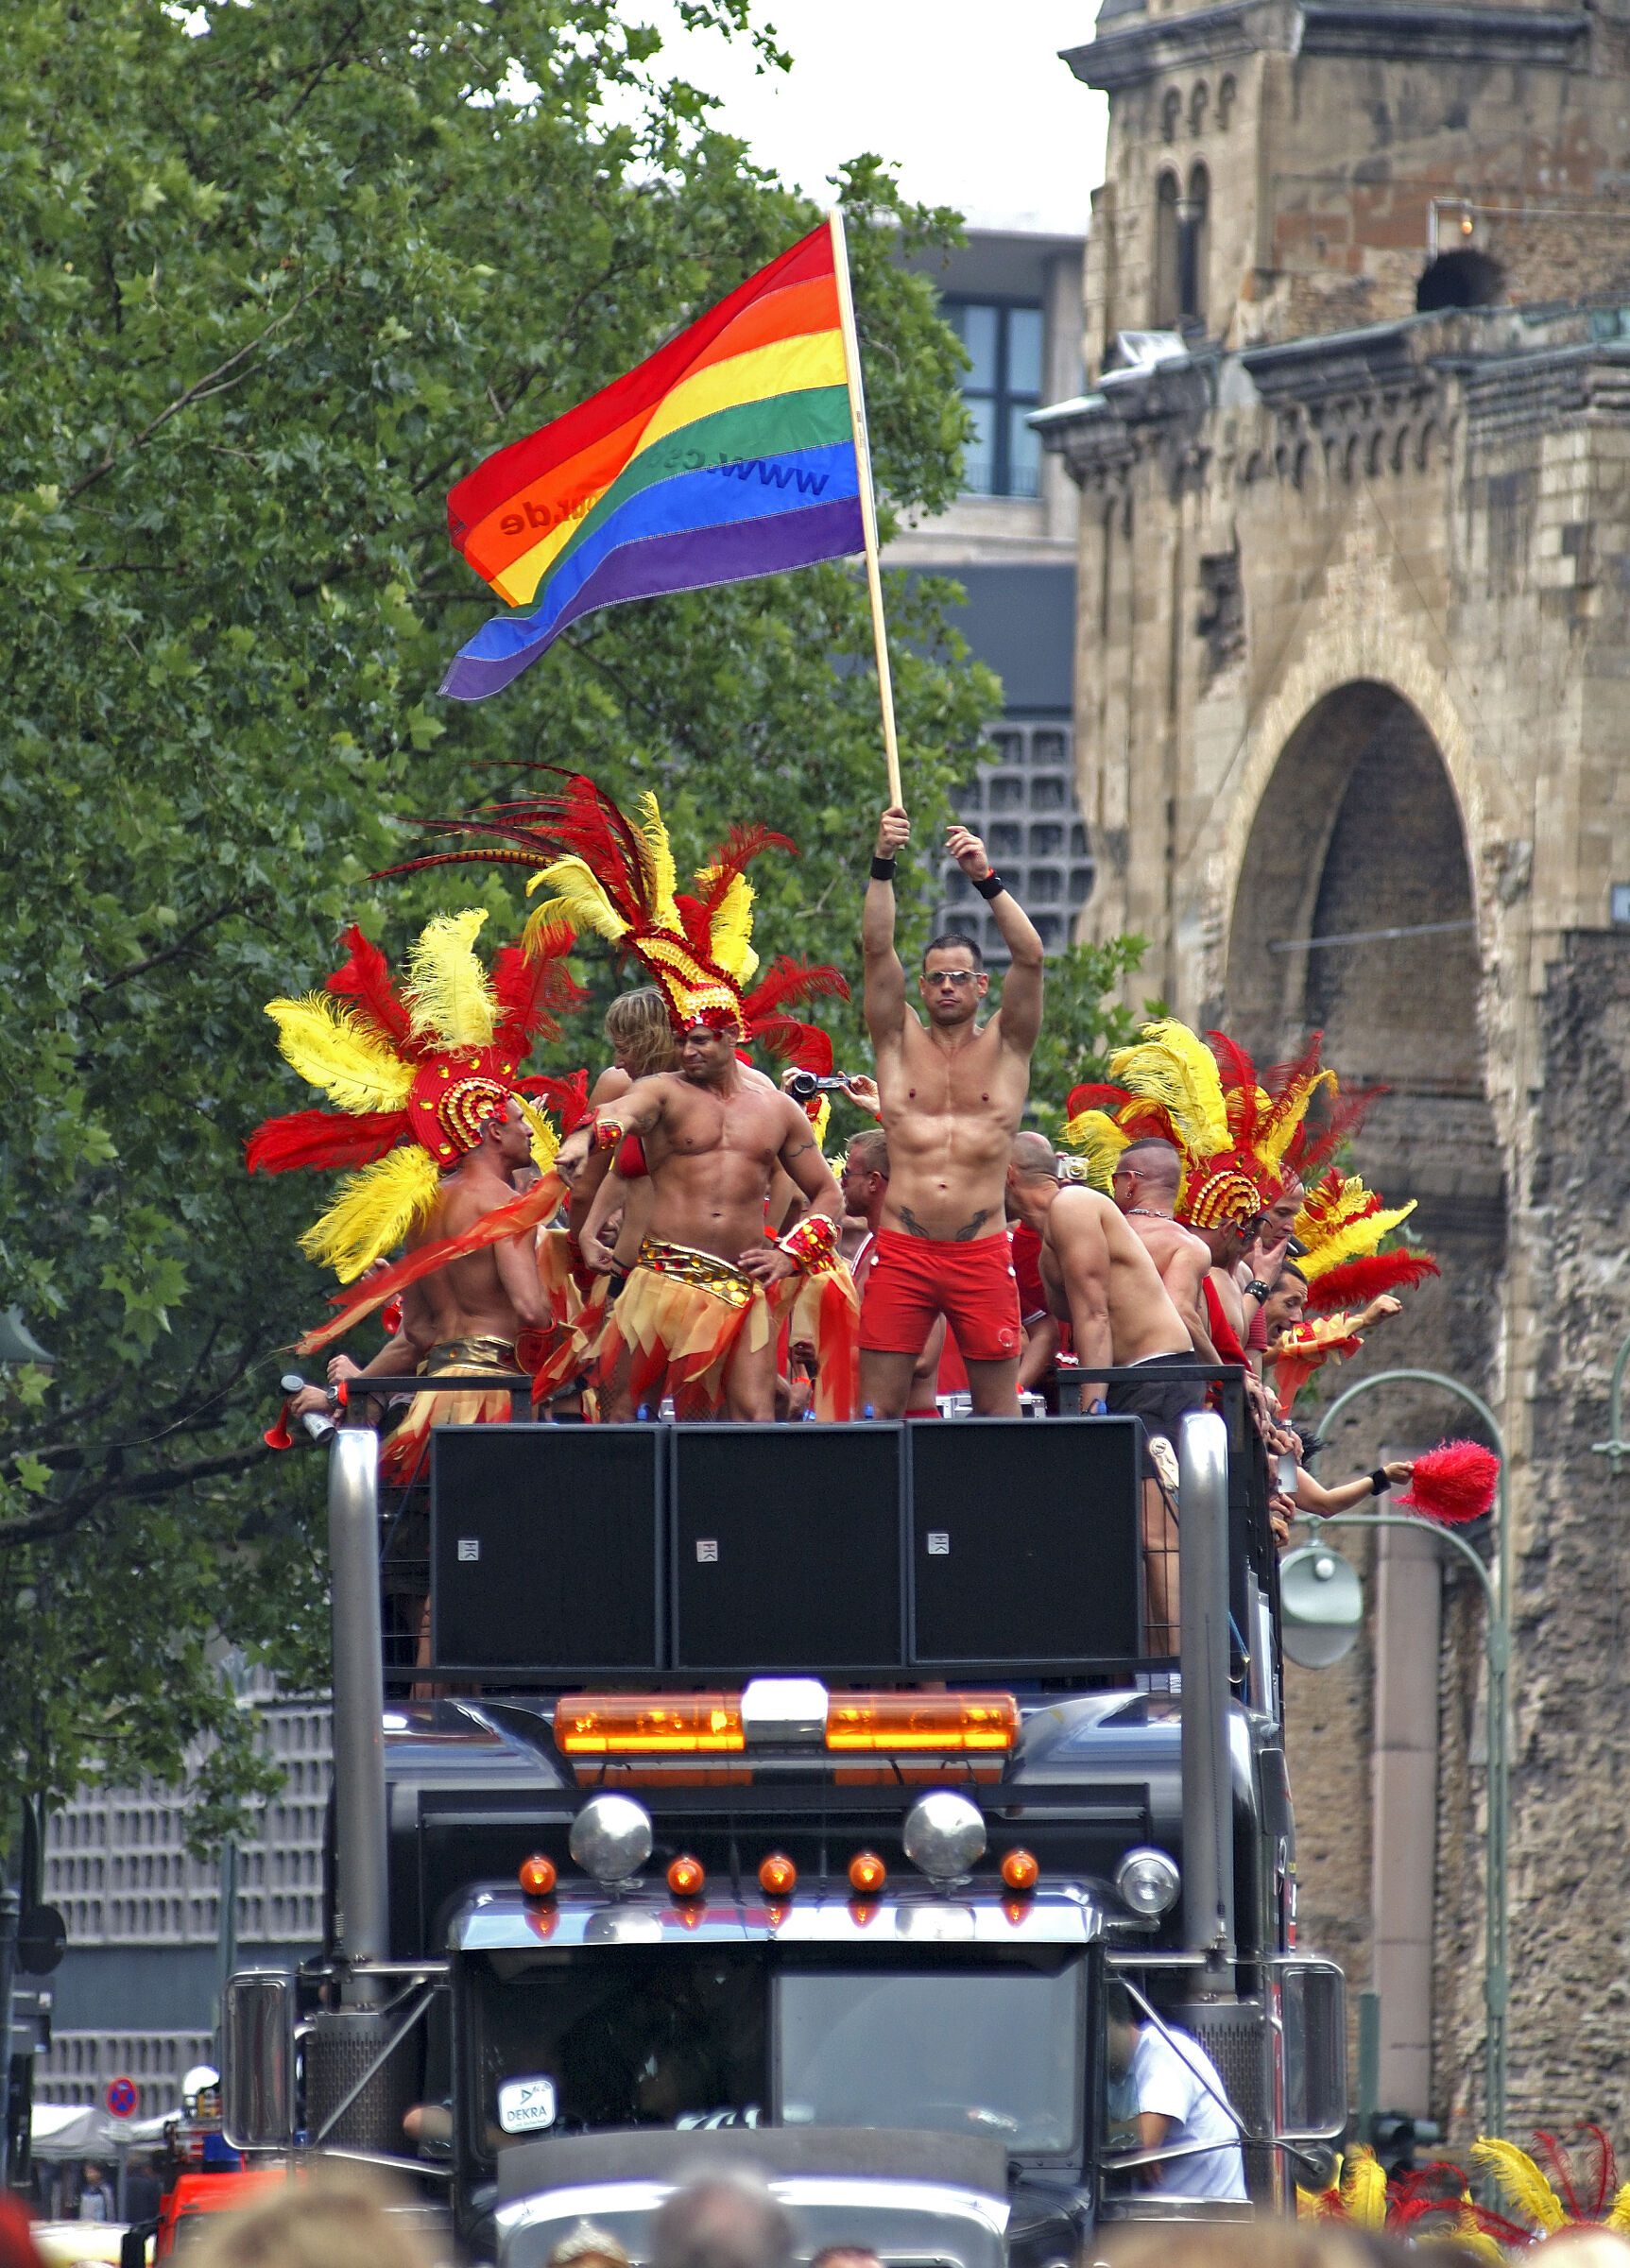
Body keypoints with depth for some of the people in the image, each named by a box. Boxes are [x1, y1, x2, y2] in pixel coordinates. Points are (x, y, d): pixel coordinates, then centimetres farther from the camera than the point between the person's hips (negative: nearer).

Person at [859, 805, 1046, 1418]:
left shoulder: (1005, 1047, 9)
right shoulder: (900, 1043, 11)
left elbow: (1030, 957, -4)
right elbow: (876, 949, 1)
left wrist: (987, 879, -13)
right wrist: (882, 865, -10)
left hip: (981, 1250, -1)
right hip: (903, 1247, 1)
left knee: (998, 1405, 0)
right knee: (878, 1403, -4)